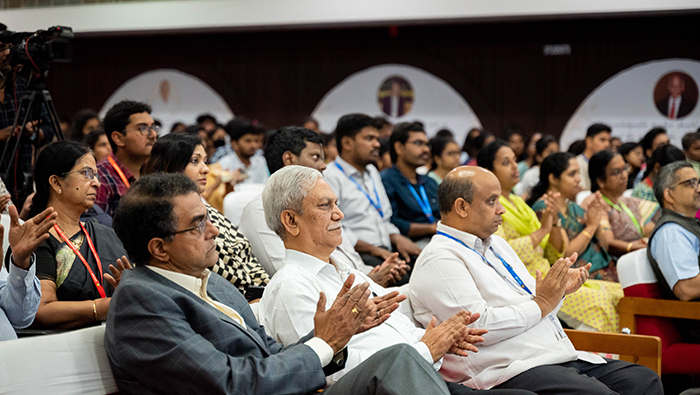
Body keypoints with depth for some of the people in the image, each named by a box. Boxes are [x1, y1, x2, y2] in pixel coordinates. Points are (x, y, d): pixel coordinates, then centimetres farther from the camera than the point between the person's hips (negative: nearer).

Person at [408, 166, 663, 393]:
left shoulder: (497, 244, 23)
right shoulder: (439, 260, -7)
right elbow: (479, 326, -18)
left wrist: (559, 290, 8)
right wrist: (542, 303, -9)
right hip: (509, 373, -9)